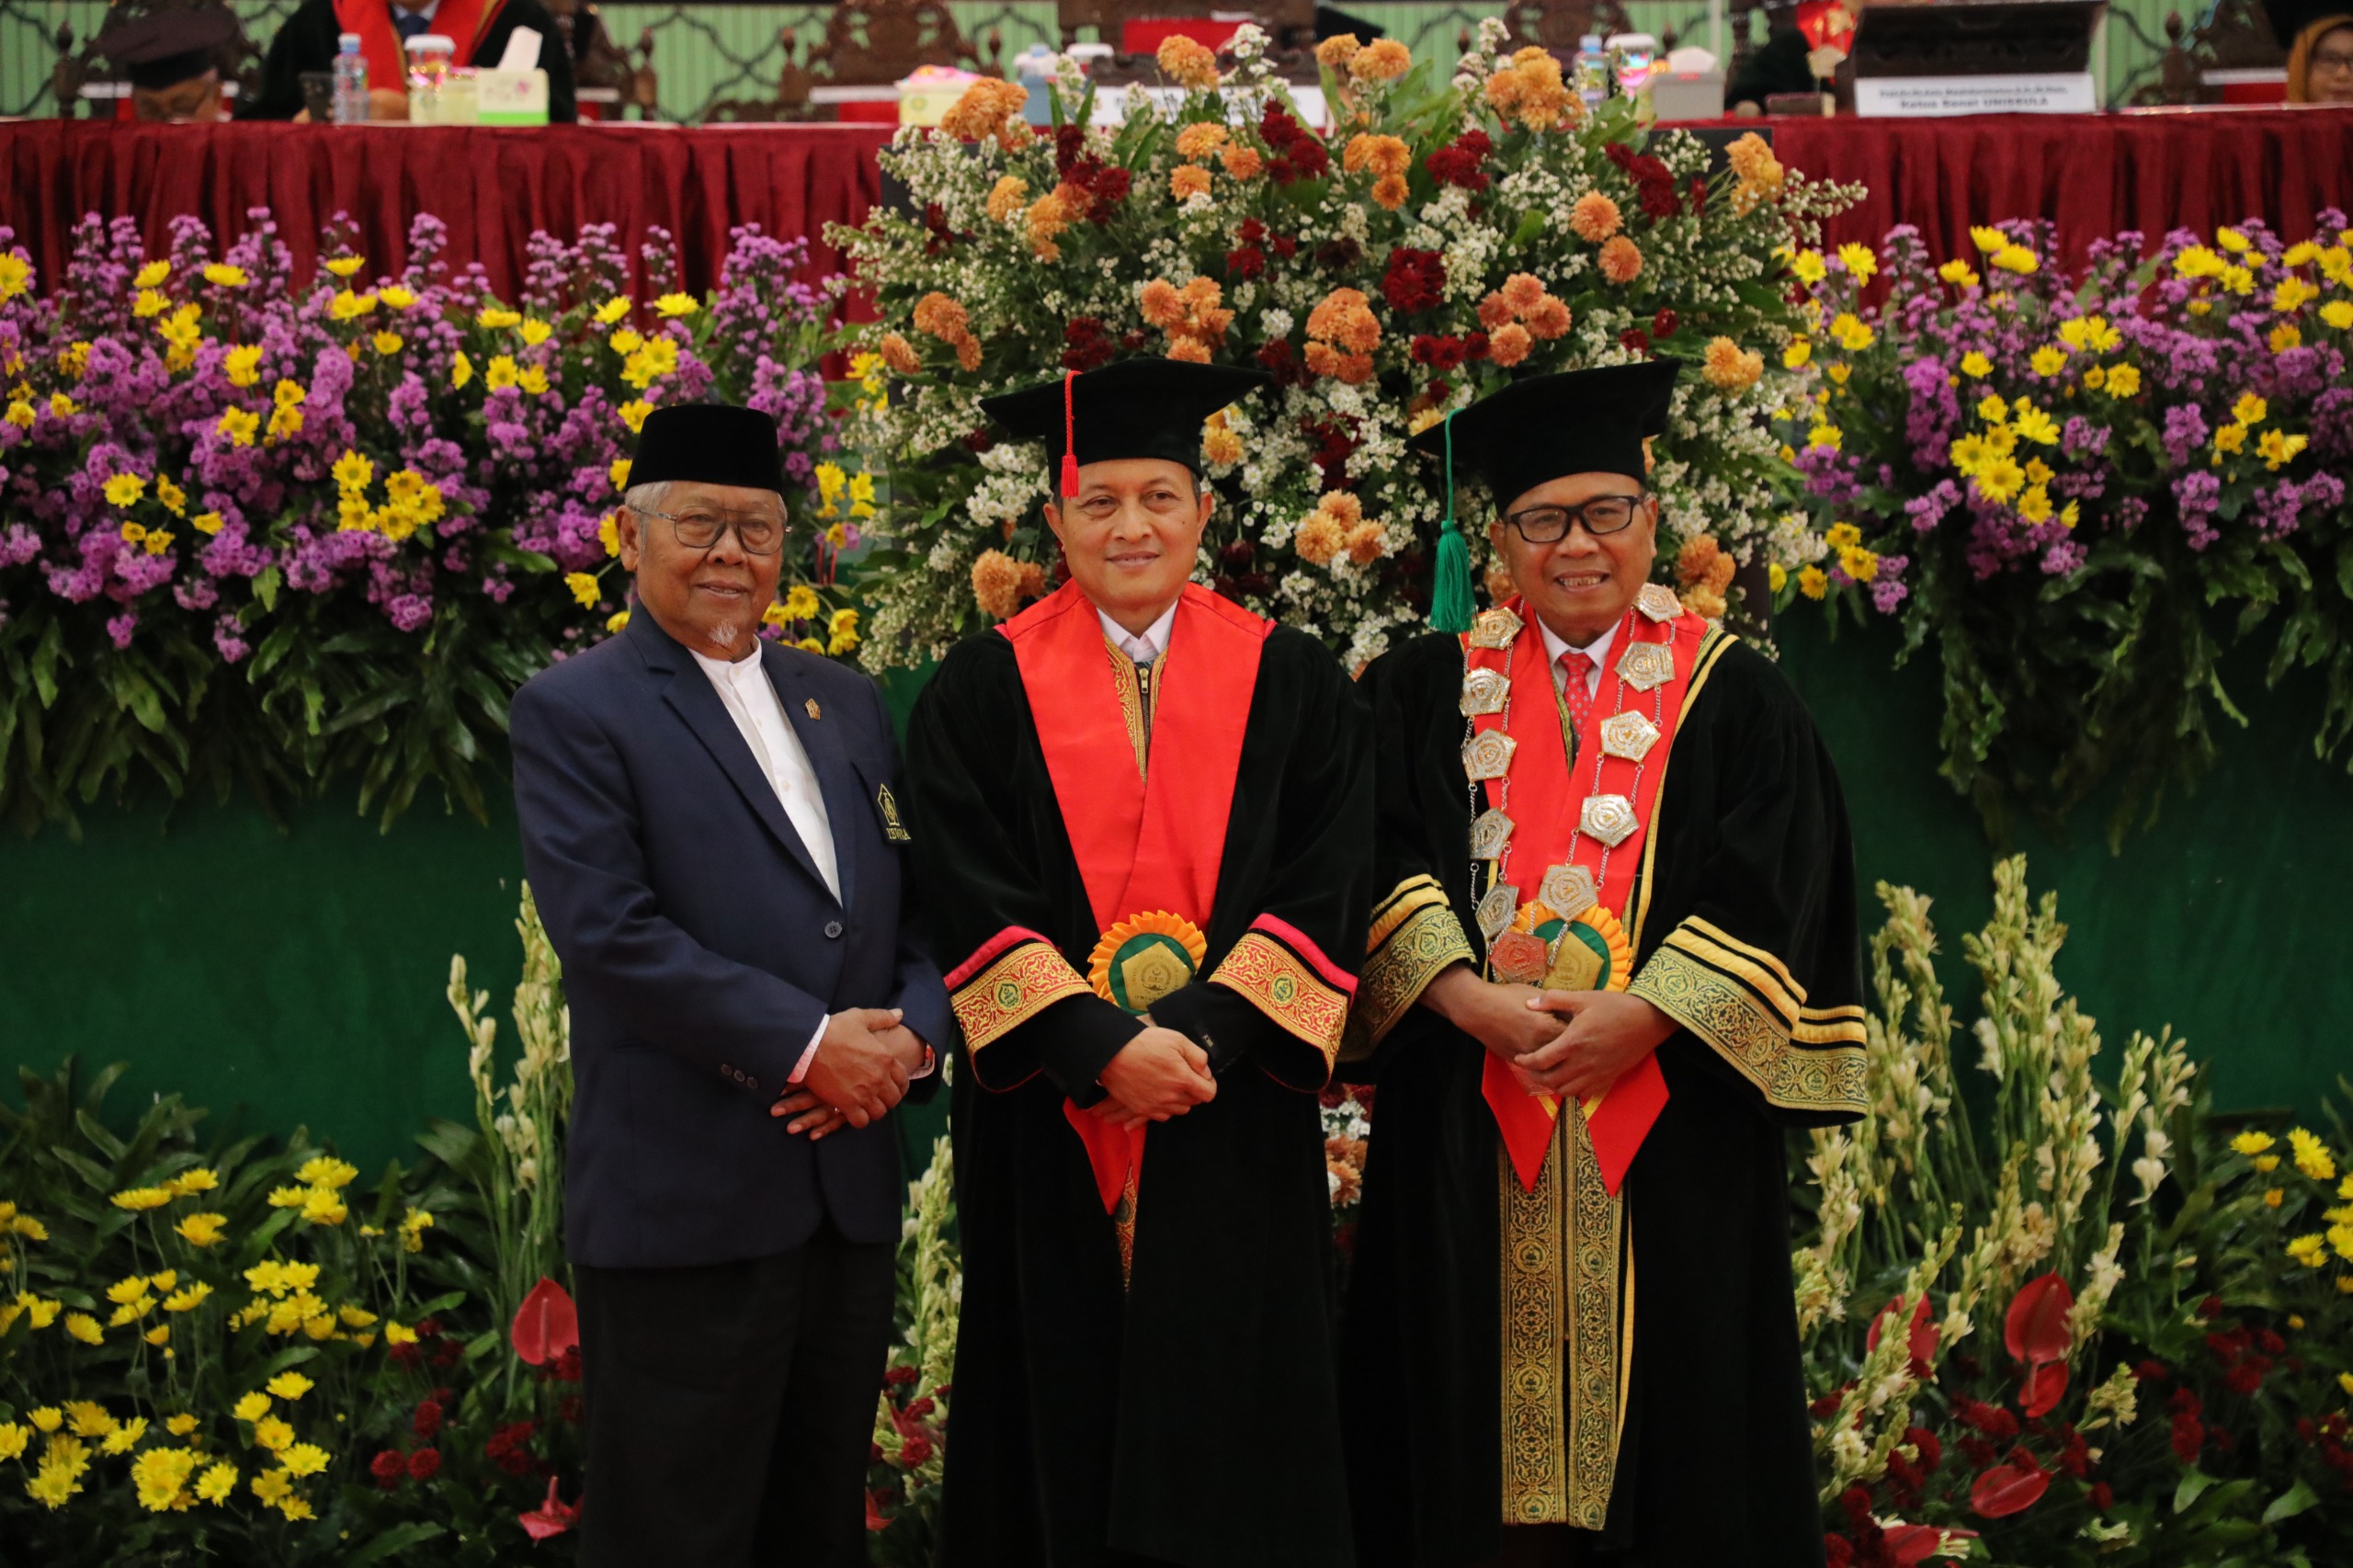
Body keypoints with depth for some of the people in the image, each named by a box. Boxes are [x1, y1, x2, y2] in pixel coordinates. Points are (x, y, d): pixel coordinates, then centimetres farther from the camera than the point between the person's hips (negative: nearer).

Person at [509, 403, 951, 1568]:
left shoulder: (845, 702, 17)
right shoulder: (572, 713, -3)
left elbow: (919, 899, 15)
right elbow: (610, 931, -14)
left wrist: (910, 1036, -6)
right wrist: (810, 1043, -17)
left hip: (850, 1188, 6)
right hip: (685, 1202, -6)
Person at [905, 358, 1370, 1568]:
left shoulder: (1291, 684, 6)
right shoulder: (981, 692, 4)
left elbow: (1324, 891, -2)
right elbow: (976, 906, -5)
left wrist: (1199, 1028, -16)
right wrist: (1104, 1048, -17)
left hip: (1235, 1130, 1)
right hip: (1049, 1135, 0)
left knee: (1229, 1447, 2)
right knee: (1067, 1424, 3)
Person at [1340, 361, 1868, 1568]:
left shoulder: (1730, 695, 8)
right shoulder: (1427, 692, 11)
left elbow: (1773, 889, -3)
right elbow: (1383, 867, -1)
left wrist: (1640, 1017, -15)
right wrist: (1474, 1003, -17)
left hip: (1671, 1133, -1)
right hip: (1466, 1128, 1)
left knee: (1671, 1437, 1)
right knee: (1474, 1456, 1)